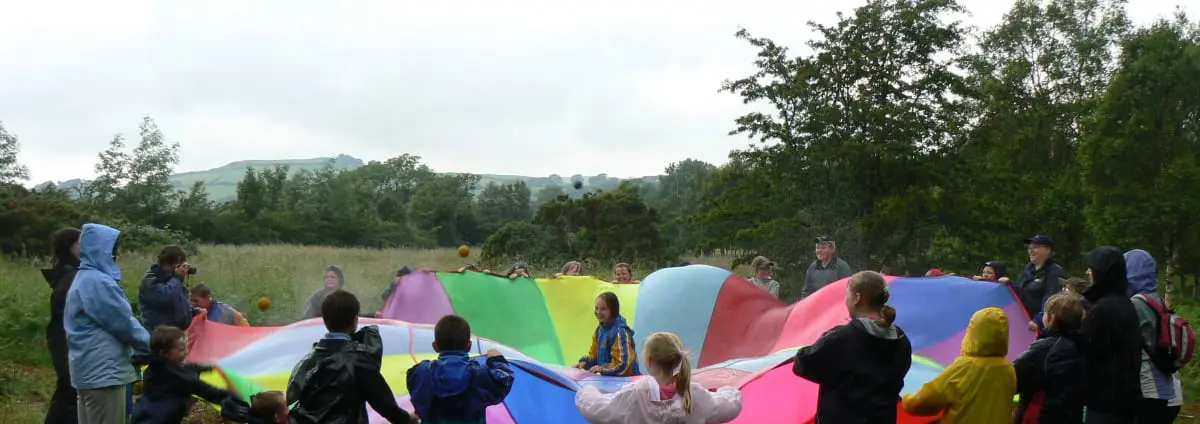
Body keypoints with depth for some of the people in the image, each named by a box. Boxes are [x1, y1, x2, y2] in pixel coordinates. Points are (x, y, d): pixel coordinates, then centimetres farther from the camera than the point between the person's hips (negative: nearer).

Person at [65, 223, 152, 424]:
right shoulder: (98, 282, -17)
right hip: (103, 370, -11)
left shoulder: (84, 279, 16)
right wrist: (151, 345, 1)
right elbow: (123, 323, -15)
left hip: (91, 368, 11)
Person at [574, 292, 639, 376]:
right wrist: (585, 363, 0)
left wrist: (603, 368, -22)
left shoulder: (620, 332, -18)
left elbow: (623, 364, -19)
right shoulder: (600, 329, 8)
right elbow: (595, 355, 17)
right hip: (608, 377, 8)